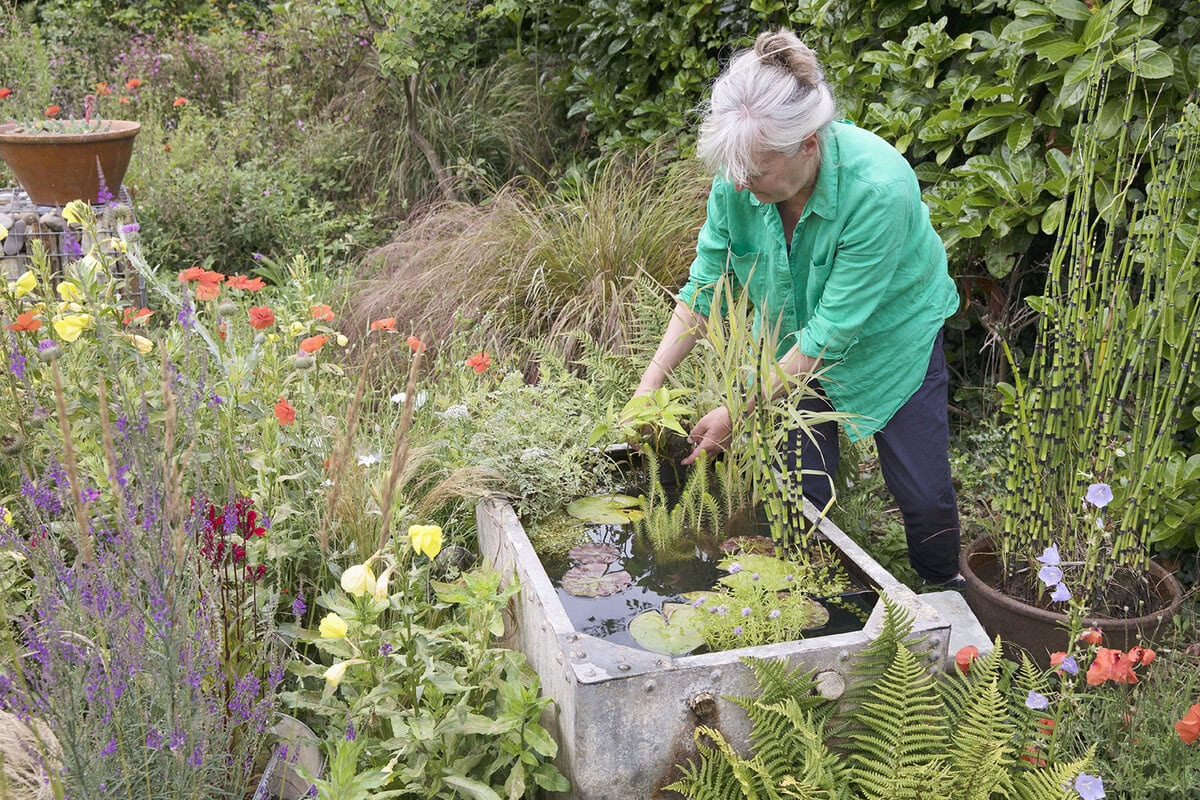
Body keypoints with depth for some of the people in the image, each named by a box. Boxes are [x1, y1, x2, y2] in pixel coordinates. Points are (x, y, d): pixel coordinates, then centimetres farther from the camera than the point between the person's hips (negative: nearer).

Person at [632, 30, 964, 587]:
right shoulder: (738, 177, -23)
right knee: (800, 493, -1)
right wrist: (650, 383, -18)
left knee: (925, 496, 1)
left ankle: (947, 597, 32)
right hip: (795, 342, 4)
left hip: (890, 337, -3)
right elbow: (704, 287, -10)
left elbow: (832, 330, -33)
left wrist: (738, 414, -29)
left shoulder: (878, 189, -38)